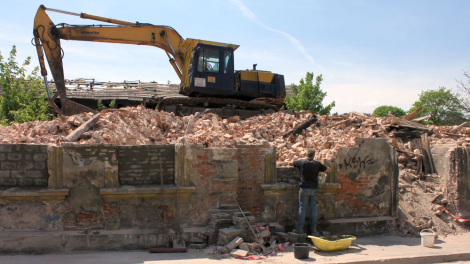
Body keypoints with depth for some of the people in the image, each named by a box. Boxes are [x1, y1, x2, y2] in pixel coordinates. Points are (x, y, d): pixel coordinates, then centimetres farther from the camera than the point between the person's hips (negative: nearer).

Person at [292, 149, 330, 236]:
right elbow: (328, 170, 7)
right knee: (313, 209, 6)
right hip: (314, 189, 1)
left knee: (302, 208, 2)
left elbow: (292, 163, 16)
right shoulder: (317, 164, 0)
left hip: (304, 189, -1)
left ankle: (300, 229, 4)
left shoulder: (301, 162, -2)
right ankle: (313, 229, 10)